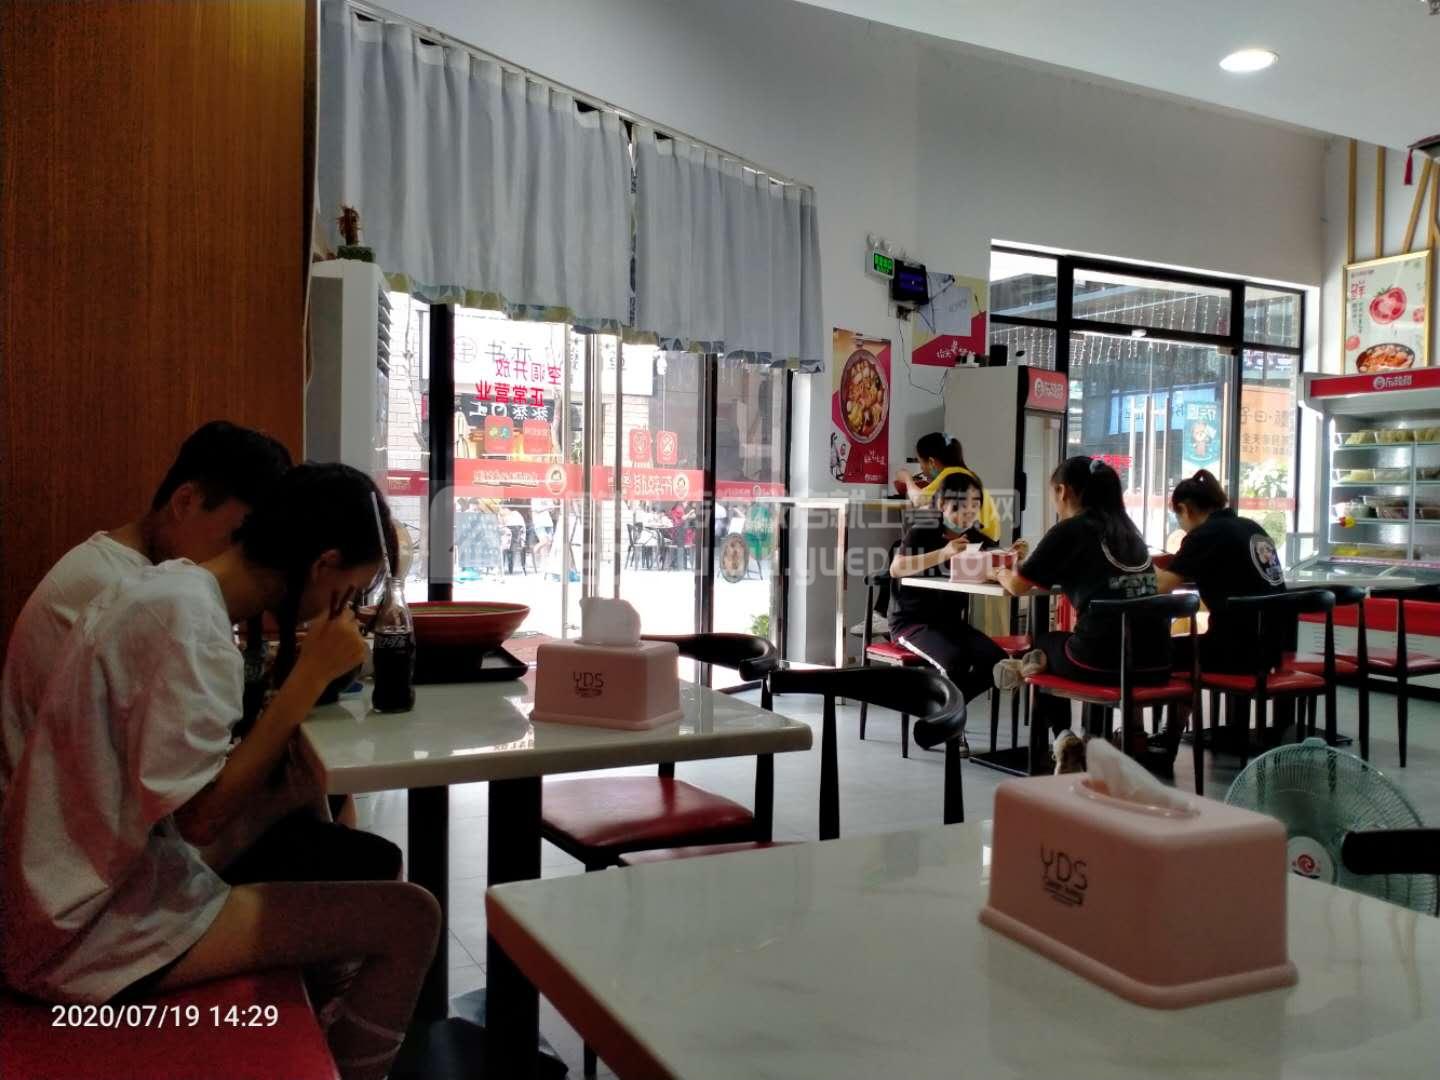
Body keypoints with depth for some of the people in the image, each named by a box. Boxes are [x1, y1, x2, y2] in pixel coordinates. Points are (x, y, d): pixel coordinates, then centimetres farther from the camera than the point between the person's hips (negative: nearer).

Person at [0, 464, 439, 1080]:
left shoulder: (171, 587, 6)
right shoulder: (187, 619, -22)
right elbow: (200, 816, -23)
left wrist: (305, 672, 0)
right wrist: (311, 676, -19)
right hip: (102, 939, -10)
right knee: (408, 919, -12)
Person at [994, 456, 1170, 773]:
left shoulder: (1069, 531, -1)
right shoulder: (1129, 531, 16)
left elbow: (1018, 586, 6)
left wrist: (1003, 575, 28)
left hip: (1104, 662, -6)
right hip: (1155, 664, 6)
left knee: (1047, 643, 29)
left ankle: (1063, 737, 18)